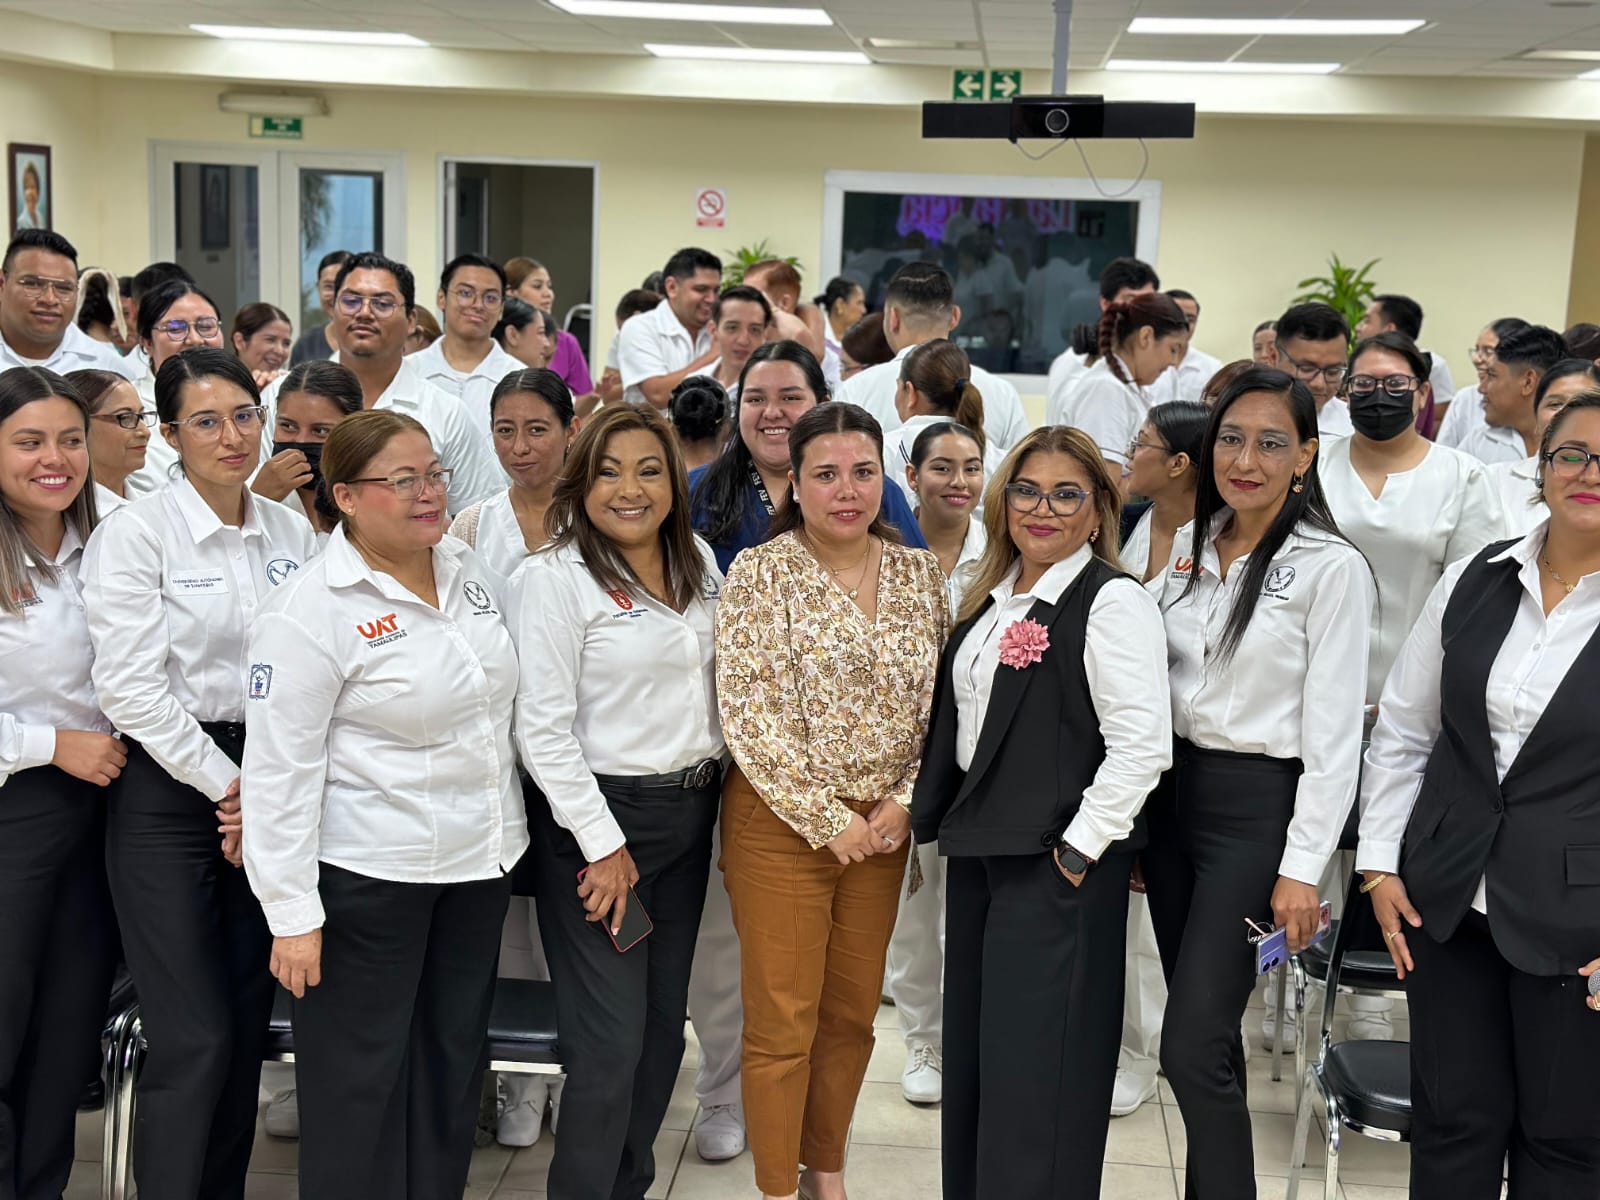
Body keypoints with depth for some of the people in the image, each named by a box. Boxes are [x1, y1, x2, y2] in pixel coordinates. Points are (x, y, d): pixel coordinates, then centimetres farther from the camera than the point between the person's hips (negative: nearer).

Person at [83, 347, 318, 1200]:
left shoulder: (291, 532, 7)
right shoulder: (135, 534, -8)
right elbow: (130, 687, -14)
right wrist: (226, 786, -12)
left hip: (270, 797, 5)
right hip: (170, 790, -5)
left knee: (247, 1030, 10)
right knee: (193, 1040, -6)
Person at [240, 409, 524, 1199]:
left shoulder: (468, 571, 5)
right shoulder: (310, 612, -16)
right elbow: (279, 771, -16)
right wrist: (293, 917, -17)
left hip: (481, 863, 7)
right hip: (368, 877, -7)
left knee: (454, 1057, 16)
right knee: (361, 1074, 6)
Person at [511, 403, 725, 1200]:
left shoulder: (699, 565, 7)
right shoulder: (557, 577, -12)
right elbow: (542, 729, -15)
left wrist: (719, 796, 10)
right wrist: (604, 845, -15)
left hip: (689, 814, 6)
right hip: (599, 818, -6)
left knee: (664, 1027, 12)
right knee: (612, 1042, -5)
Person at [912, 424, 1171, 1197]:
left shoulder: (1111, 603, -13)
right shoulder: (990, 600, 12)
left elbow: (1141, 745, -20)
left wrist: (1078, 851, -18)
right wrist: (934, 813, 15)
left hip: (1055, 862, -8)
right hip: (979, 846, 8)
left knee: (1035, 1064, -1)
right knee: (972, 1049, 16)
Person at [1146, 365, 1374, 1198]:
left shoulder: (1331, 567, -11)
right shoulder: (1190, 547, 8)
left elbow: (1334, 733, -12)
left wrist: (1303, 868, -14)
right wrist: (1133, 812, 12)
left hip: (1257, 807, -6)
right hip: (1174, 789, 6)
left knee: (1191, 1046, -8)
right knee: (1204, 1029, 14)